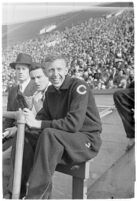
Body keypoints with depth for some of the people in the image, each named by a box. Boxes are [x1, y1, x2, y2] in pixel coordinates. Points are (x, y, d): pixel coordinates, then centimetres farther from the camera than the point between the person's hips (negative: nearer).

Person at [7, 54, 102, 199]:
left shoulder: (79, 87, -15)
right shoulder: (50, 91, 9)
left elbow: (73, 124, -26)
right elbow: (43, 117, 8)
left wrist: (38, 124, -27)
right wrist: (30, 120, -16)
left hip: (87, 139, -7)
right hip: (61, 138, 8)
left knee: (49, 134, -35)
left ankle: (36, 196, -29)